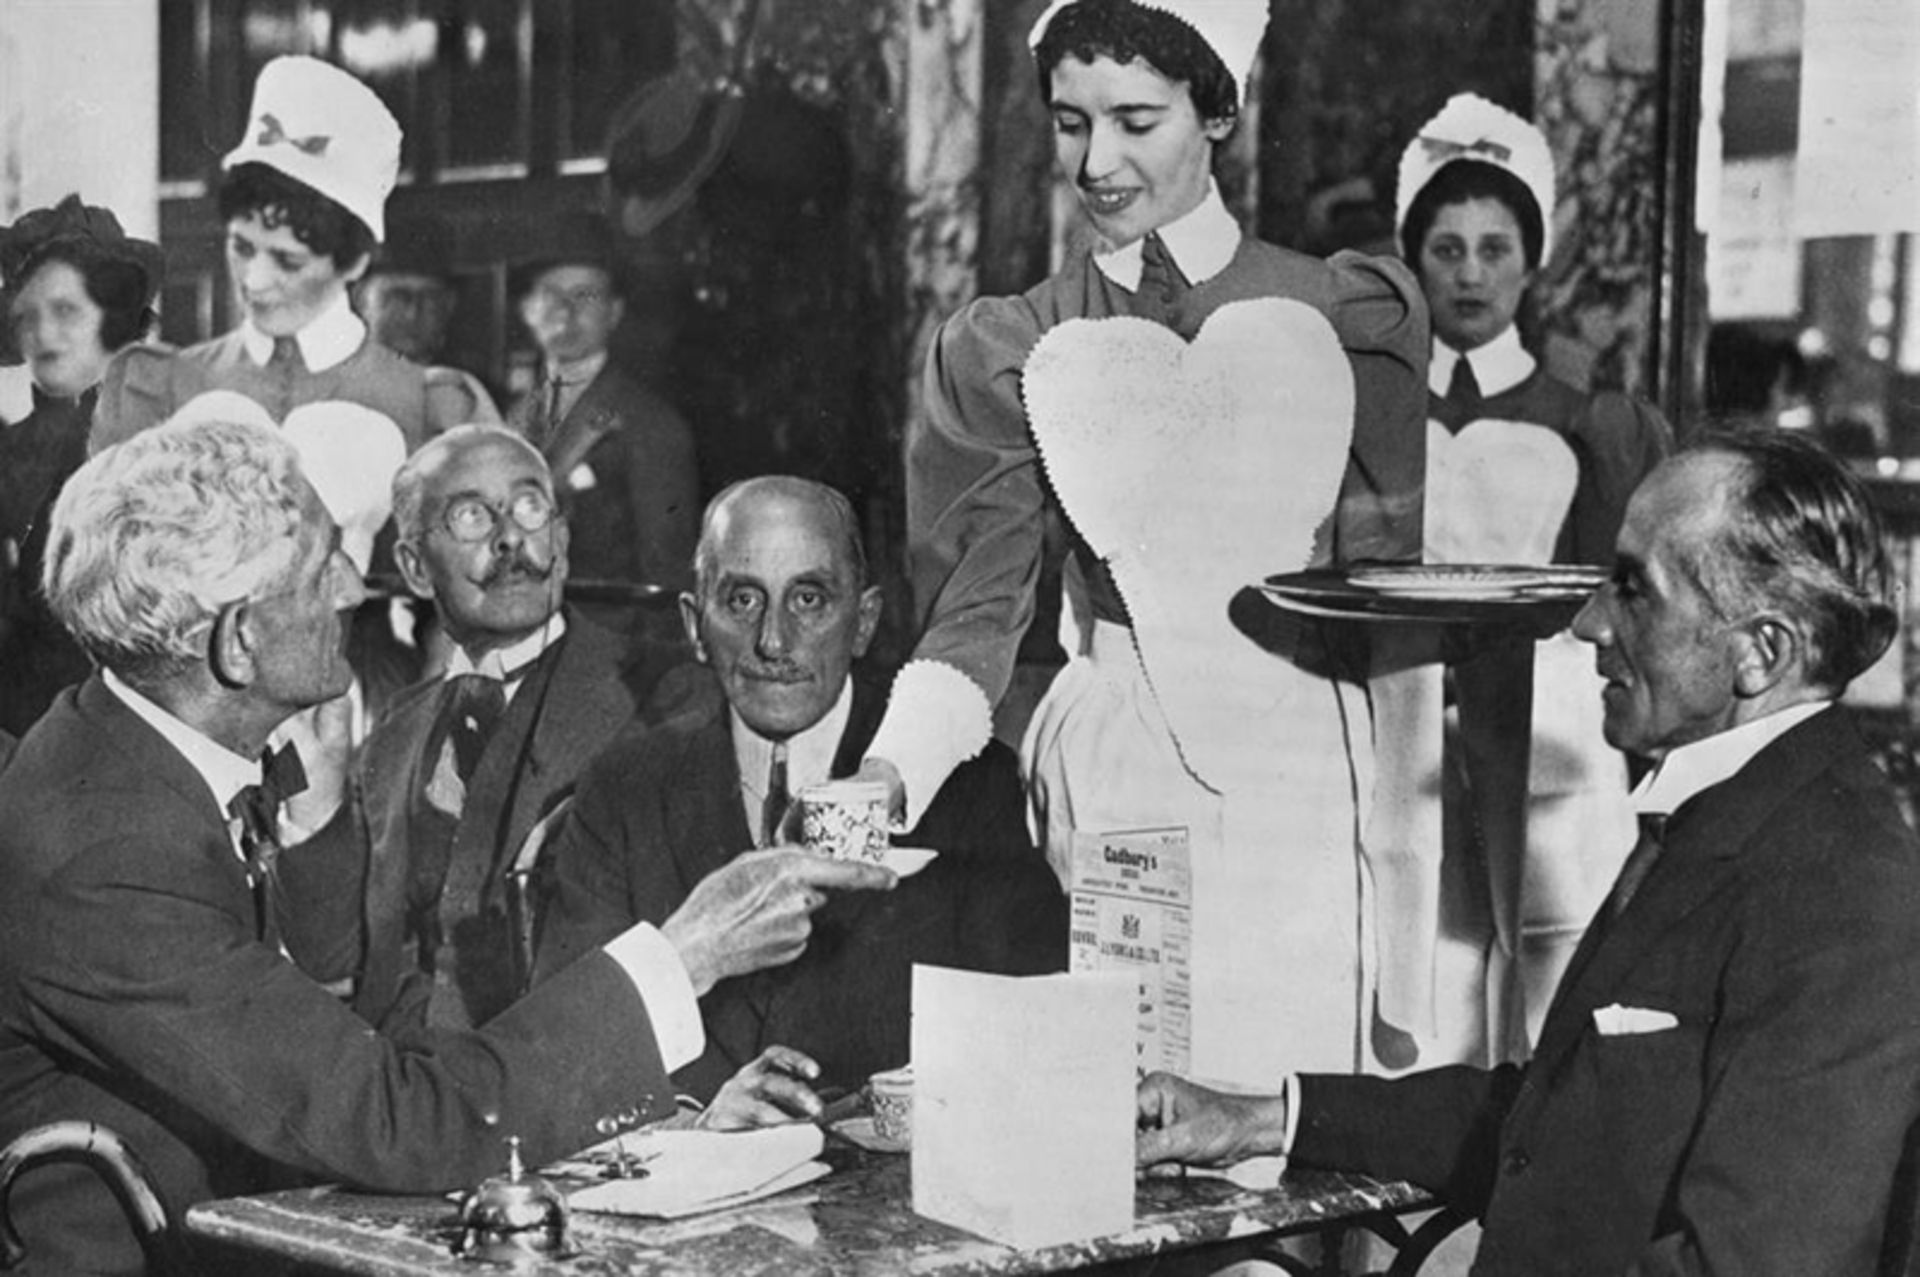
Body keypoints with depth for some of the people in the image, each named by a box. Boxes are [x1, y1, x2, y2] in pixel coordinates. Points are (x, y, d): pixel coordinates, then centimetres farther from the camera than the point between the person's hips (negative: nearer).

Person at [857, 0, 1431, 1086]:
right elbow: (977, 610, 2)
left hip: (1312, 773, 0)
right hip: (1109, 779, 1)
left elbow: (1389, 582, 5)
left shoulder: (1350, 317, 5)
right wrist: (889, 774, -15)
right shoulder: (1008, 353, 7)